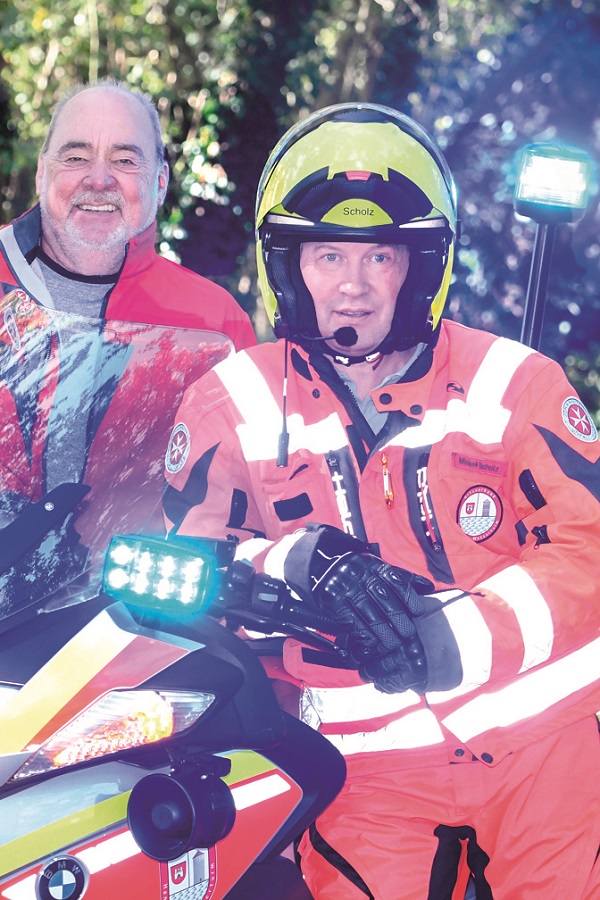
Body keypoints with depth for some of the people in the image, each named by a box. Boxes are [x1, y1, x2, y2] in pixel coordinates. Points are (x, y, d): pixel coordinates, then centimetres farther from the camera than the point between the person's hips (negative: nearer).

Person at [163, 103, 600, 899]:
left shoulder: (512, 381, -1)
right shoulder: (234, 401, 3)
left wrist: (456, 638, -20)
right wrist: (296, 561, -24)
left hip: (535, 736, 0)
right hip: (369, 766, 0)